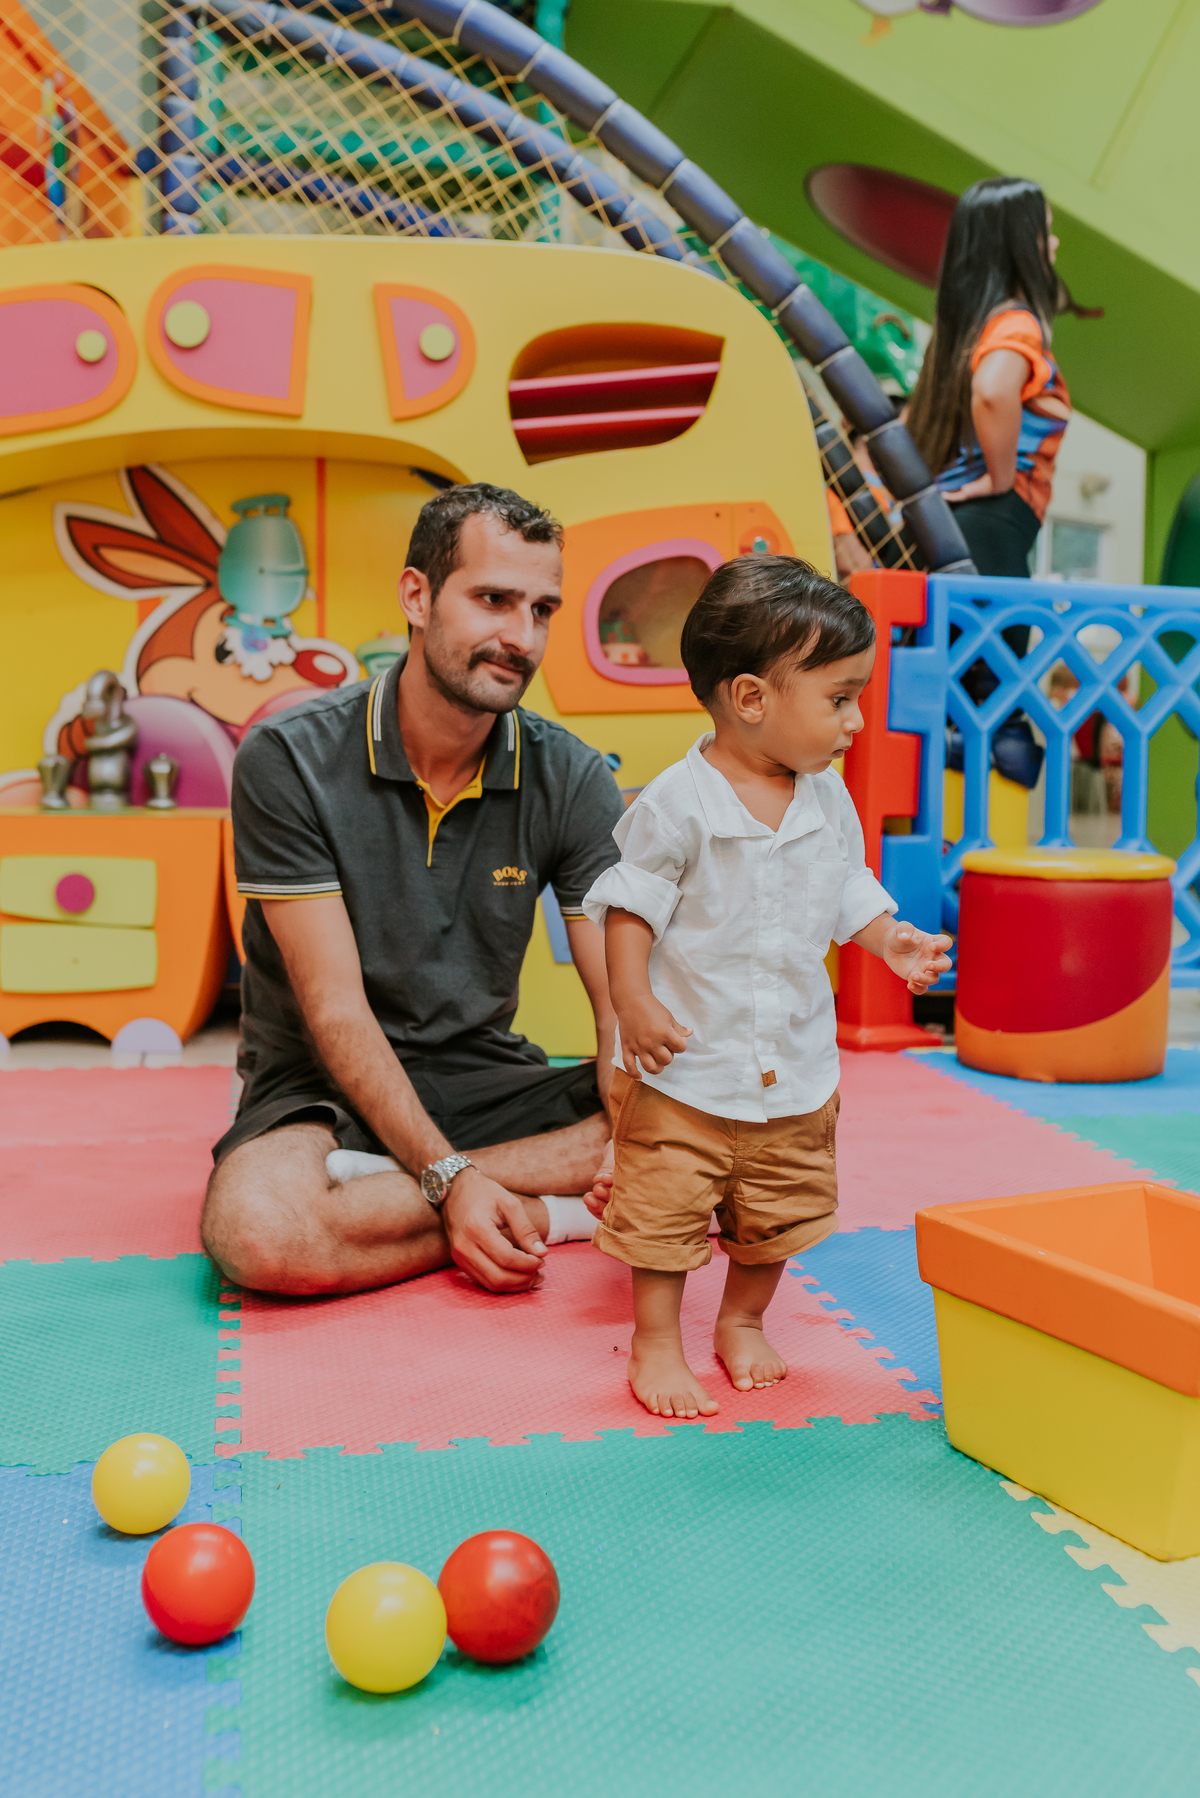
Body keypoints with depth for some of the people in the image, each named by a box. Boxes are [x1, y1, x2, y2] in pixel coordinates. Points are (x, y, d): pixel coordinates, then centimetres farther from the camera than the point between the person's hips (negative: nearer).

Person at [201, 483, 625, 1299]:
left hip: (486, 1080, 4)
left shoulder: (571, 779, -5)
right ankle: (545, 1214, -17)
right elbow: (336, 1010, -17)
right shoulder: (289, 759, -14)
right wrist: (447, 1179, -28)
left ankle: (381, 1184, -21)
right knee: (257, 1230, -36)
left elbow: (622, 1004, -10)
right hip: (325, 1087, -3)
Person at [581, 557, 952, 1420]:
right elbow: (630, 906, -11)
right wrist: (633, 1002, -19)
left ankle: (744, 1322, 40)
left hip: (796, 1065, 5)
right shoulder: (677, 805, -18)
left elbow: (848, 892, 11)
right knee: (666, 1209, 4)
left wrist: (891, 940, -5)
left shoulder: (828, 800, -1)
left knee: (779, 1214, 18)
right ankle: (657, 1344, 23)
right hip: (684, 1066, -5)